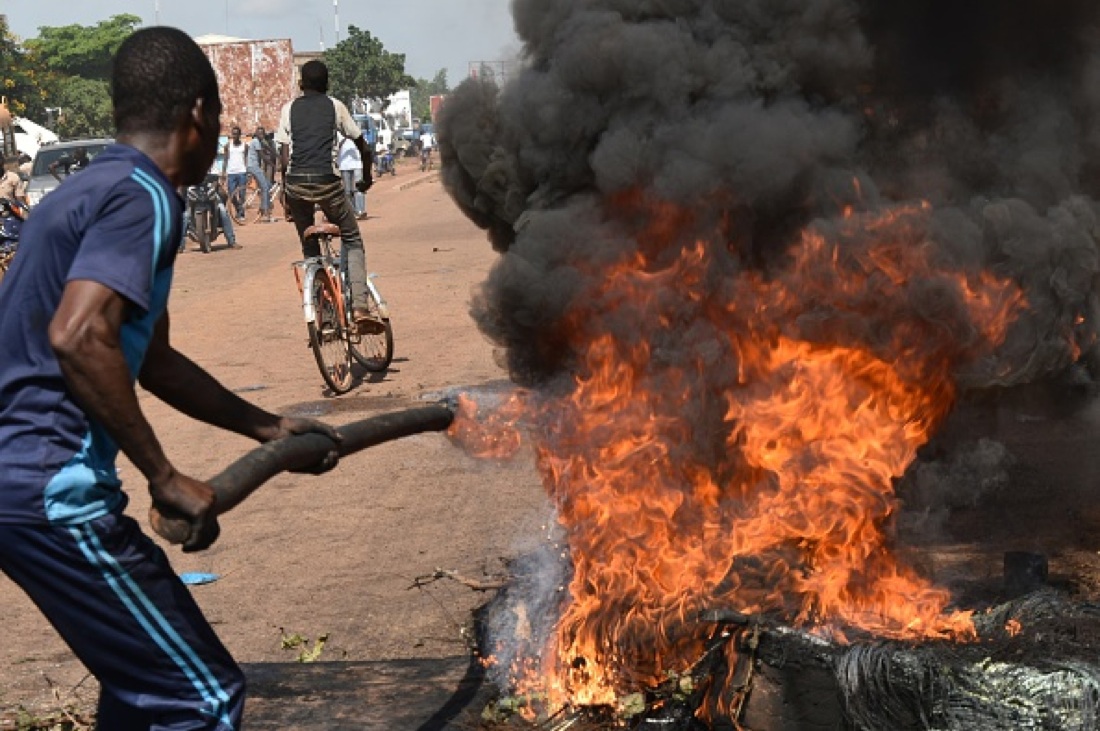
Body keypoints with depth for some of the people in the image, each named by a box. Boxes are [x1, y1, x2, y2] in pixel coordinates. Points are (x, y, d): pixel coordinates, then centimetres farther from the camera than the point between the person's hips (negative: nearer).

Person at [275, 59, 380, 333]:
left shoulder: (289, 108, 12)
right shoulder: (335, 106, 10)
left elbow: (284, 155, 5)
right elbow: (363, 147, 12)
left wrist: (285, 192, 11)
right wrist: (367, 176, 28)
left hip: (296, 184, 2)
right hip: (328, 181, -2)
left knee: (309, 249, 17)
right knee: (352, 242, 10)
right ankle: (359, 307, -8)